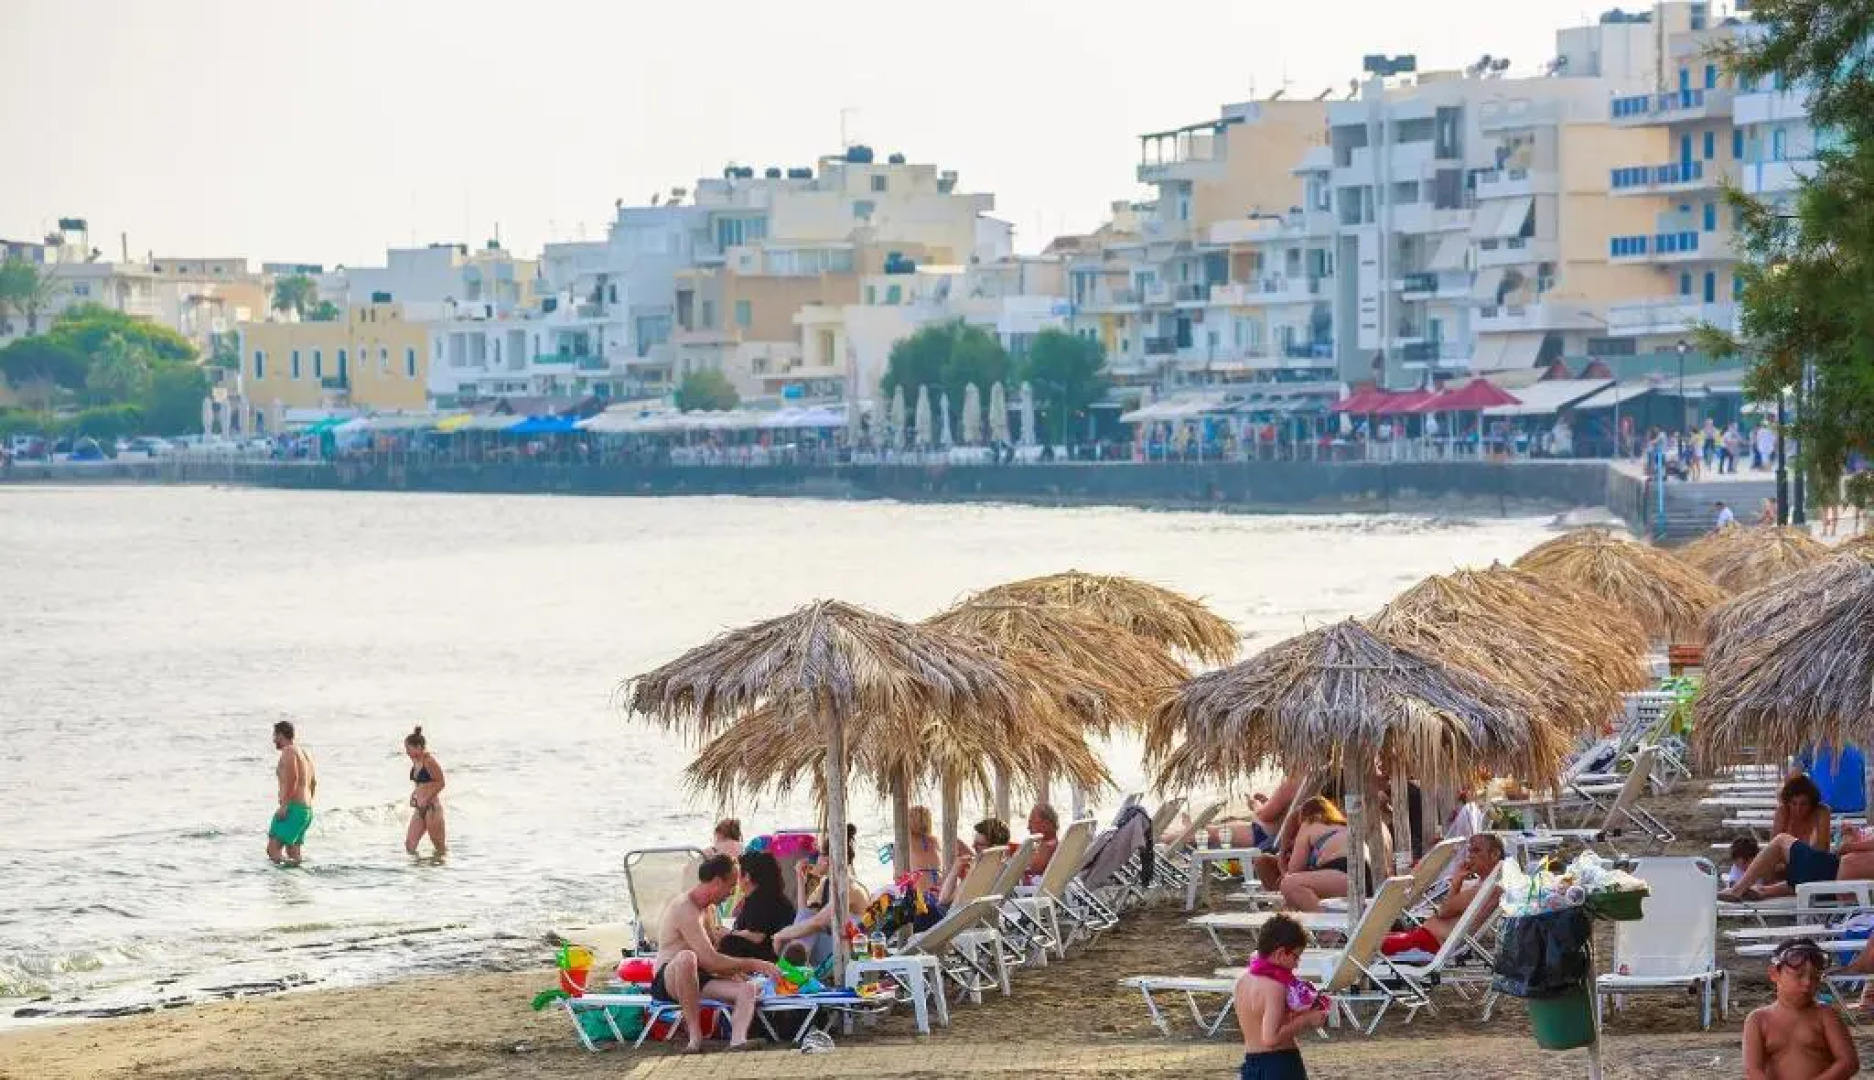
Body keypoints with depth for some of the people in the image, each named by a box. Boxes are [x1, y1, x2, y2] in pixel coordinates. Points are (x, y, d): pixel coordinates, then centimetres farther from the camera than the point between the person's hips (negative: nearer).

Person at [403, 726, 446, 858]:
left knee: (440, 847, 2)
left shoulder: (429, 761, -15)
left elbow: (440, 783, -15)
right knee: (409, 845, 3)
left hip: (432, 807, -9)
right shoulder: (415, 761, 11)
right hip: (419, 809, 9)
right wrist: (415, 794, 7)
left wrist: (426, 798, -17)